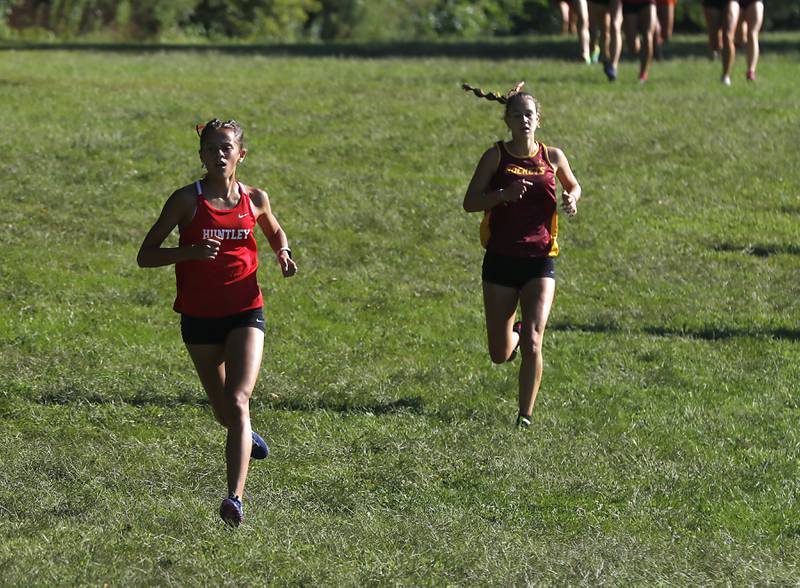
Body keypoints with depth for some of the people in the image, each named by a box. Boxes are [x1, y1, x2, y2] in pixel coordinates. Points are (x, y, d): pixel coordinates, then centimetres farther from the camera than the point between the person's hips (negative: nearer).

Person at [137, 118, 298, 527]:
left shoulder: (255, 200, 1)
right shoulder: (187, 200, -7)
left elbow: (274, 232, 24)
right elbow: (145, 255, -8)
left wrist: (282, 253, 1)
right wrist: (190, 251, -25)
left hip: (245, 313, 0)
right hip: (199, 316, 0)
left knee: (238, 402, -18)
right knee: (223, 412, 16)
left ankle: (235, 497, -27)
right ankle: (245, 436, 53)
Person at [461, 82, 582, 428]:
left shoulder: (552, 157, 3)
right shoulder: (496, 156, -3)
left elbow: (573, 186, 22)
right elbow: (470, 202, -7)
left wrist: (571, 199, -1)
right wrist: (503, 194, -24)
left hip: (539, 260, 0)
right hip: (500, 260, 0)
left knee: (532, 342, -16)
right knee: (499, 355, 8)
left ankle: (525, 416, -5)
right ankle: (512, 332, 45)